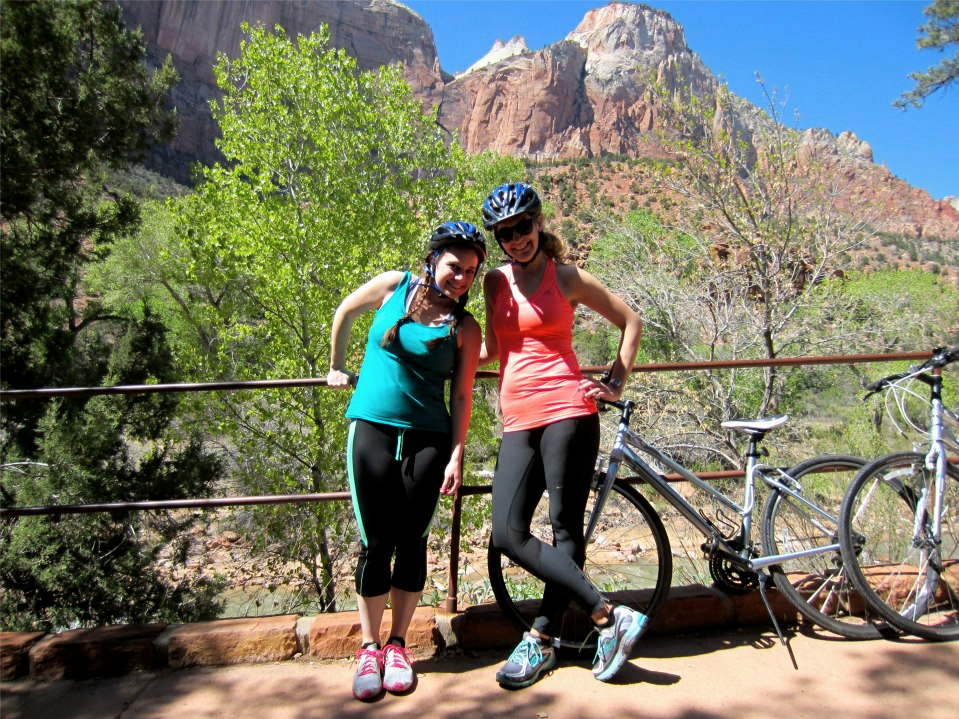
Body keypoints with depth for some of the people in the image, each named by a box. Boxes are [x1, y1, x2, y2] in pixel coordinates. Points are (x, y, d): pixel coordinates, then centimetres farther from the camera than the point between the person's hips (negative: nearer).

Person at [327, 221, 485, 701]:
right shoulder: (395, 286, 1)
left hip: (428, 439, 1)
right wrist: (337, 367, 22)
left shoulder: (465, 328, 0)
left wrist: (455, 456, -5)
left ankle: (397, 645, 23)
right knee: (376, 542, 2)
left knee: (412, 541, 5)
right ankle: (369, 649, 17)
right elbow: (345, 312, 17)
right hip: (372, 429, 0)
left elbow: (461, 397, 1)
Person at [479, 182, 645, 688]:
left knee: (565, 530, -2)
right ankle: (611, 617, 3)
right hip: (518, 422, 5)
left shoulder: (566, 276, 3)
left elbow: (631, 321, 9)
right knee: (507, 536, -5)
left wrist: (615, 384, 4)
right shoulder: (495, 282, 14)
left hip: (567, 411, -5)